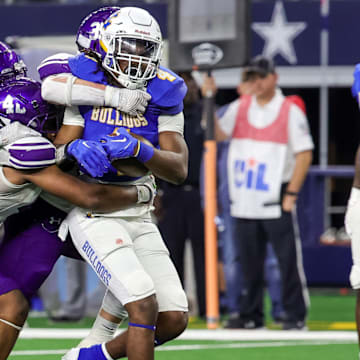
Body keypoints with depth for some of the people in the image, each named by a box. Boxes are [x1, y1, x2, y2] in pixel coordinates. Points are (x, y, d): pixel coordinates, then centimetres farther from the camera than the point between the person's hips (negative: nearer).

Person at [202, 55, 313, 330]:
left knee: (288, 258, -5)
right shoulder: (239, 108, 12)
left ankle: (296, 315, 1)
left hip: (276, 201, -4)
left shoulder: (290, 111, -1)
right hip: (244, 201, 4)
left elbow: (305, 154, -4)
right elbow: (217, 134, 1)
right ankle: (251, 315, 15)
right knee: (249, 261, 8)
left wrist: (291, 193, -11)